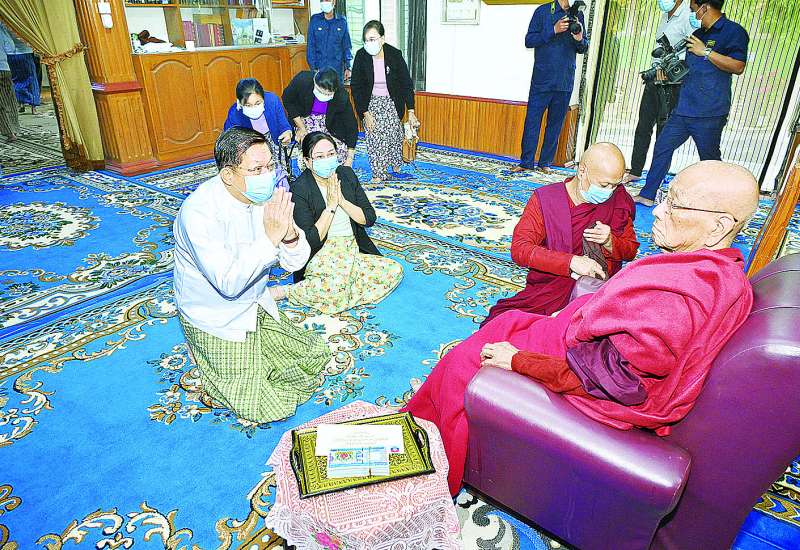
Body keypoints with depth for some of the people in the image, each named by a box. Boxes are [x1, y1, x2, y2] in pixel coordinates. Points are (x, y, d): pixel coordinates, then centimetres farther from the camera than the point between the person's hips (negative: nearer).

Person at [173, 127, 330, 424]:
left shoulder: (265, 194, -9)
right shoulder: (199, 211, -28)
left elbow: (295, 262, -7)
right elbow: (229, 284, -33)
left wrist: (289, 232, -29)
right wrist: (270, 237, -38)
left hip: (257, 307, 7)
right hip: (217, 320, -6)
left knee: (316, 357, 12)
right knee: (271, 409, -7)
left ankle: (247, 357, 23)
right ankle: (208, 372, 16)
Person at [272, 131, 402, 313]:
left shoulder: (346, 174, 4)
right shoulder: (299, 189, -11)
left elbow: (369, 219, 2)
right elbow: (311, 241, -16)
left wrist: (342, 200, -12)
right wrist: (331, 206, -16)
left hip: (355, 249, 7)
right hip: (321, 255, -6)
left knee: (395, 271, -14)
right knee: (335, 287, -36)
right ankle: (286, 291, -9)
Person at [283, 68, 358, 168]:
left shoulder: (341, 96, -30)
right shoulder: (303, 80, -30)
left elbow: (351, 127, -20)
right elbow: (288, 100, -11)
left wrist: (349, 159, -22)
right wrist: (301, 128, -13)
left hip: (330, 123, 1)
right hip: (304, 118, -1)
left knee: (341, 150, -15)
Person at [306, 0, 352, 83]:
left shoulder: (342, 21, 5)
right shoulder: (314, 19, 3)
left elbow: (347, 46, 8)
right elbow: (310, 46, 2)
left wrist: (348, 67, 1)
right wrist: (313, 68, -6)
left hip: (337, 68, 1)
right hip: (320, 67, -1)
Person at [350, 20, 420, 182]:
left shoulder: (395, 55, -17)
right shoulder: (361, 56, -15)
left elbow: (406, 83, -11)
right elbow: (356, 87, -10)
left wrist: (411, 112, -16)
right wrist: (365, 113, -15)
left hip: (392, 102, 0)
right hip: (370, 103, 0)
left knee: (394, 136, -1)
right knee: (375, 139, -5)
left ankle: (396, 169, 20)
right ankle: (378, 175, 5)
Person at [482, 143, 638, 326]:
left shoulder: (619, 198, 6)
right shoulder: (545, 199, -4)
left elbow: (631, 251, 15)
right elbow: (519, 249, -15)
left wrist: (610, 243, -9)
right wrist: (571, 262, -25)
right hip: (548, 289, -2)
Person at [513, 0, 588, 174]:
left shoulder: (578, 15, 12)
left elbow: (583, 49, 15)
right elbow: (529, 41, -5)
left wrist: (580, 39, -8)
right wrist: (554, 30, -16)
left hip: (565, 82, 3)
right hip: (542, 80, -3)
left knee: (555, 124, 6)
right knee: (532, 121, -3)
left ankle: (545, 163, 14)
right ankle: (526, 162, 5)